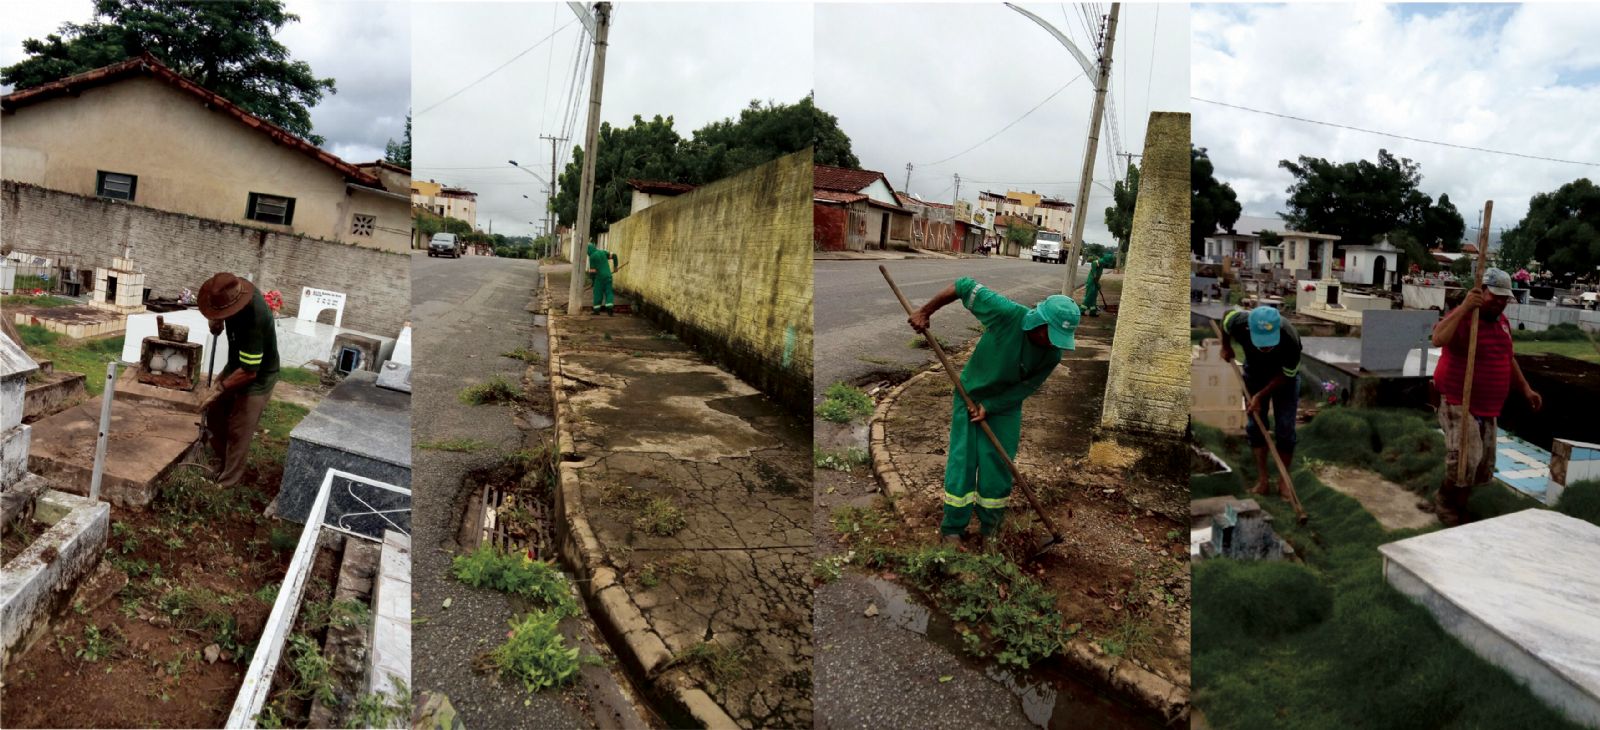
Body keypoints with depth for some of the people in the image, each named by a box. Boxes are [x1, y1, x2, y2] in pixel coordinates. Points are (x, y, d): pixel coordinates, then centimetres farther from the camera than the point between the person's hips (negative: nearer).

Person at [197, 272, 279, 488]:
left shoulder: (253, 320, -39)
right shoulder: (236, 293, -16)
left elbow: (249, 372, -31)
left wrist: (221, 389, -17)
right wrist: (216, 323, -10)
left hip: (257, 378, -9)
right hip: (236, 365, 9)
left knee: (238, 433, 1)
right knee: (214, 413, 18)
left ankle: (227, 482, 15)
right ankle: (223, 461, 37)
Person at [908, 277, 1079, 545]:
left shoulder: (1052, 355, -21)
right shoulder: (1007, 313, -32)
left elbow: (1025, 389, -12)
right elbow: (964, 286, -24)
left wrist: (990, 407, -20)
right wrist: (924, 312, -23)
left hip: (1005, 404, 2)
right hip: (971, 395, -2)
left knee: (998, 466, 4)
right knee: (962, 461, -1)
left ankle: (990, 527, 24)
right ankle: (952, 528, 12)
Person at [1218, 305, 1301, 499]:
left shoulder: (1290, 340, -41)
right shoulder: (1238, 322, -38)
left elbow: (1286, 375, -22)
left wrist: (1261, 395, -25)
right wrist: (1226, 347, 0)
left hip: (1284, 376, -2)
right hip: (1254, 372, 2)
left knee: (1285, 427, -5)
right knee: (1255, 424, -1)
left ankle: (1283, 480, 8)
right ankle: (1262, 480, 4)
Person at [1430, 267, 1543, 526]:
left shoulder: (1502, 320, 11)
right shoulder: (1463, 316, -16)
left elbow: (1508, 358, 26)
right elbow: (1438, 339, -38)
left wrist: (1525, 388, 24)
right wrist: (1464, 308, -41)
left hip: (1489, 408, 9)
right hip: (1458, 404, -9)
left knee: (1482, 469, 13)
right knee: (1465, 461, -21)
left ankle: (1458, 509, 30)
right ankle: (1444, 501, 4)